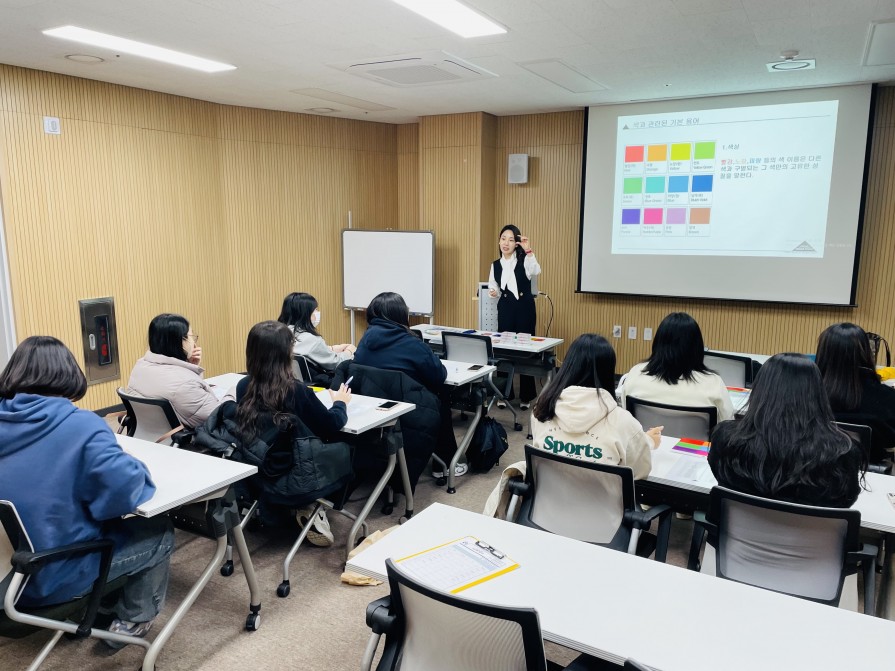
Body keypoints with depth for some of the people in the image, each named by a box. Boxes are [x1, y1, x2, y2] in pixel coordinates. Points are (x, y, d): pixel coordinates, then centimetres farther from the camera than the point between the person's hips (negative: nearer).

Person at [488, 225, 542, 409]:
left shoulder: (524, 260, -4)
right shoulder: (495, 265, 9)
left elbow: (536, 271, -25)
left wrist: (528, 251, -35)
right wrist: (493, 292, -8)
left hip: (525, 307, -3)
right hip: (505, 308, 3)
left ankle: (526, 396, 11)